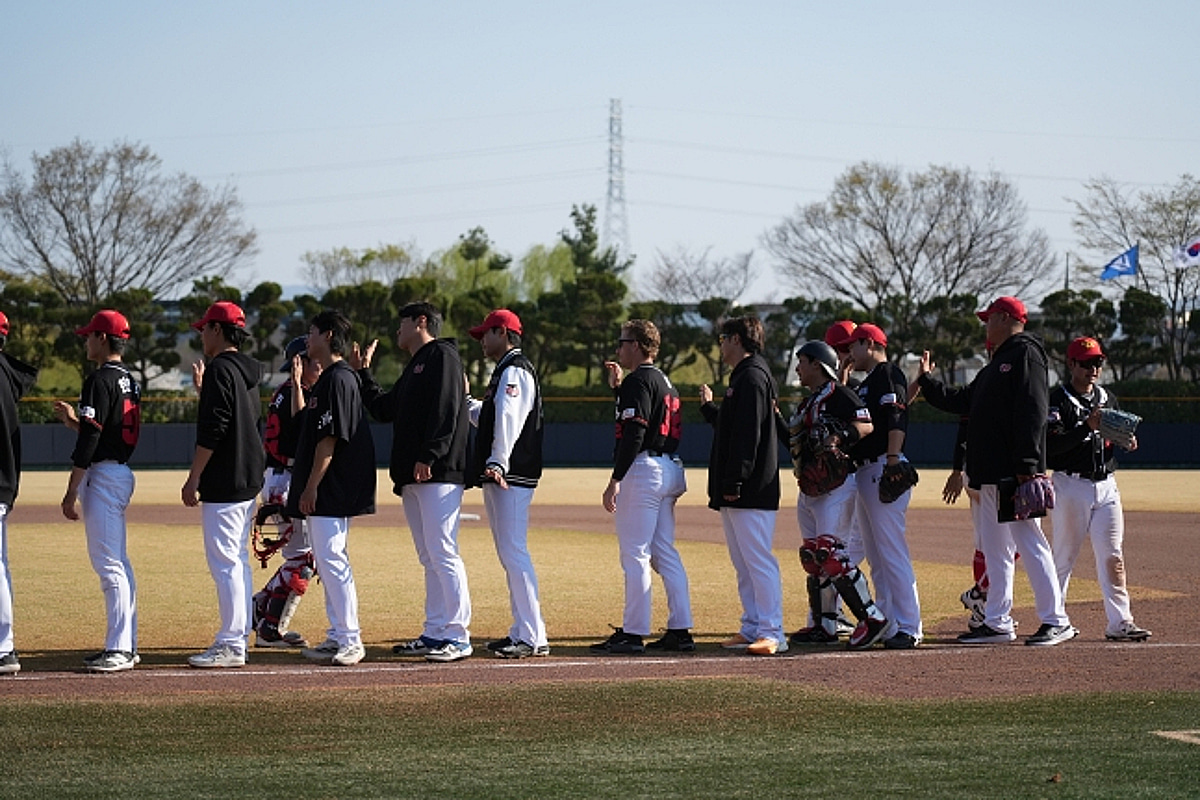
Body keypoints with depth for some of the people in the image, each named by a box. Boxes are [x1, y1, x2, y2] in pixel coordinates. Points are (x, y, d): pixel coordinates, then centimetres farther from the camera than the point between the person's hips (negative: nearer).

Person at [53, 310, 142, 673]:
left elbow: (89, 440, -19)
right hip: (122, 473, 10)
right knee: (118, 563, 13)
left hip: (103, 476, -10)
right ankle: (126, 646, 16)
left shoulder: (100, 381, -15)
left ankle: (119, 649, -13)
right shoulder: (129, 380, 15)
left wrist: (71, 491, -16)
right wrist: (74, 420, 22)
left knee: (107, 562, -11)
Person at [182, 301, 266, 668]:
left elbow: (212, 431, -19)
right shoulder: (248, 371, 15)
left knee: (224, 561, -8)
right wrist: (203, 388, 28)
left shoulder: (220, 369, -14)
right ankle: (238, 638, 18)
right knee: (238, 560, 14)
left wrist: (193, 479, -16)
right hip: (248, 481, 10)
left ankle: (231, 645, -8)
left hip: (223, 484, -10)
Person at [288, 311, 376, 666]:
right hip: (325, 491, 11)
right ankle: (337, 637, 17)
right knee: (327, 560, 12)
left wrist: (311, 487, -19)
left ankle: (350, 640, -9)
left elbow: (330, 438, -19)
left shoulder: (339, 379, -15)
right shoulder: (327, 379, 17)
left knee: (331, 558, -11)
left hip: (333, 489, -11)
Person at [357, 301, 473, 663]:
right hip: (412, 479, 10)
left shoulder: (441, 356, -4)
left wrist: (428, 457, -23)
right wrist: (363, 372, 28)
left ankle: (457, 636, -12)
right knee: (429, 559, 9)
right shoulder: (414, 367, 25)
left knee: (442, 553, -12)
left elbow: (445, 410, -16)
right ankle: (435, 634, 11)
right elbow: (383, 410, 29)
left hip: (438, 474, -10)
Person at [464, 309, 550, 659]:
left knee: (513, 552, -12)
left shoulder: (515, 370, -10)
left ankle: (532, 636, -13)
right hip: (500, 478, 11)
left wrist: (497, 463, -35)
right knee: (509, 554, 12)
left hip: (511, 476, -11)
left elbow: (508, 420, -25)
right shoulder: (505, 371, 22)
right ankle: (523, 632, 15)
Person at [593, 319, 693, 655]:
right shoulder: (664, 381, 19)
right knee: (665, 553, 10)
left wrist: (615, 480, -22)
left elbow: (634, 435, -20)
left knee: (634, 554, -7)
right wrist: (619, 386, 25)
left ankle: (633, 633, -7)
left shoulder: (639, 381, -11)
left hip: (643, 469, -10)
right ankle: (680, 631, 9)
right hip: (669, 470, 10)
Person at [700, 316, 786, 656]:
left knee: (758, 561, -11)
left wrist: (734, 482, -23)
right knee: (743, 563, 12)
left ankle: (771, 633, -12)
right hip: (735, 493, 11)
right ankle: (752, 628, 16)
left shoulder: (752, 377, -12)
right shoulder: (742, 377, 20)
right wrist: (708, 407, 38)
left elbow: (747, 434, -21)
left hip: (751, 490, -11)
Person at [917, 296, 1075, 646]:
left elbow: (1032, 413, -18)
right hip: (990, 473, 10)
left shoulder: (1025, 354, -8)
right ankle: (998, 623, 15)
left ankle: (1056, 621, -8)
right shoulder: (997, 363, 23)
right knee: (995, 550, 11)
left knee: (1030, 543, -10)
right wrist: (927, 381, 25)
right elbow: (962, 401, 29)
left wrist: (1027, 466, -24)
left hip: (1015, 473, -10)